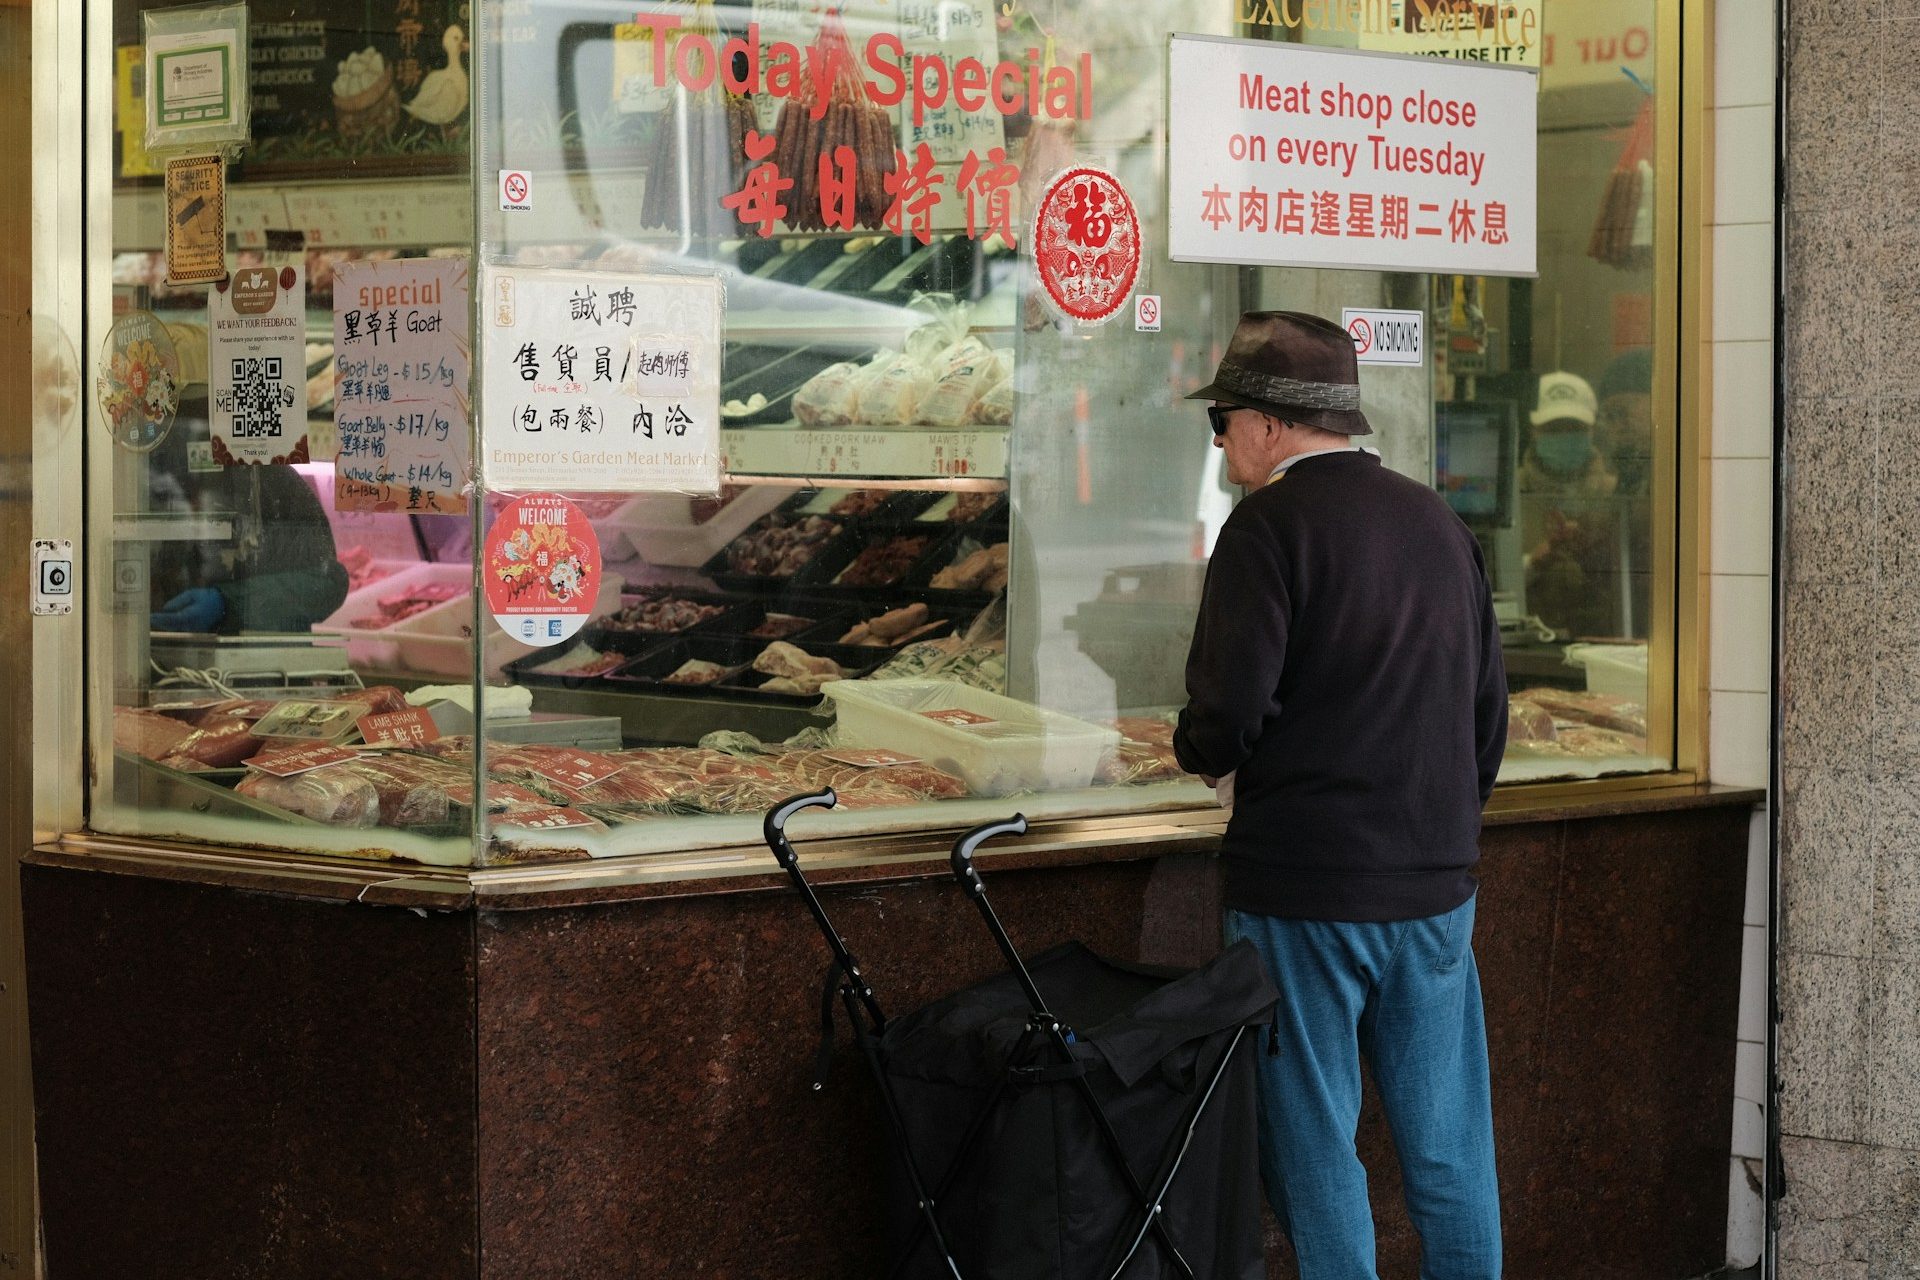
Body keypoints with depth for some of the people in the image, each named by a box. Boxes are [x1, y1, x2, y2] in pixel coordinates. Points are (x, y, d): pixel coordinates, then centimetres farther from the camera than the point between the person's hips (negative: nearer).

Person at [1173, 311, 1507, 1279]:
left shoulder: (1272, 522, -11)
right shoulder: (1440, 523, 11)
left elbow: (1229, 711, -18)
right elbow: (1488, 710, 17)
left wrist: (1199, 752, 4)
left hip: (1305, 887, -6)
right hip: (1436, 885, 6)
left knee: (1311, 1138, 2)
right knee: (1449, 1147, 10)